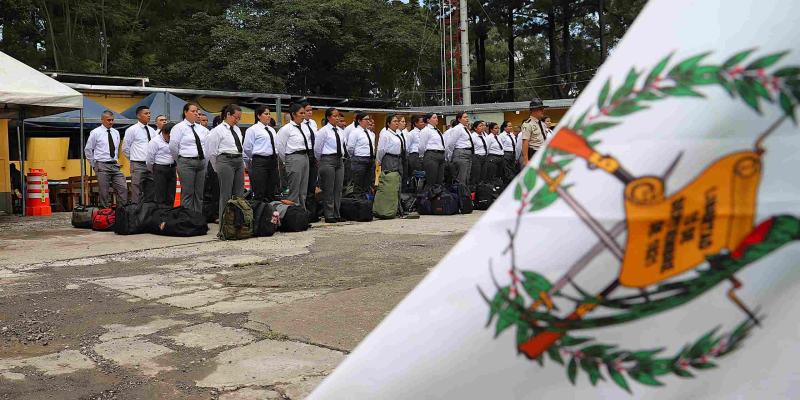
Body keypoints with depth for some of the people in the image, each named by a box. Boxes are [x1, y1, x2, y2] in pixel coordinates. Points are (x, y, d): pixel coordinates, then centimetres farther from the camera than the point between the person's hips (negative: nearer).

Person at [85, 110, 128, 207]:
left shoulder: (116, 133, 11)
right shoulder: (95, 132, -3)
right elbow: (87, 150, 3)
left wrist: (116, 160, 16)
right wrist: (94, 164, 2)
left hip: (115, 165, 5)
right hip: (102, 166, -5)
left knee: (123, 188, -4)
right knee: (104, 192, -2)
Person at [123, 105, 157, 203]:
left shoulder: (152, 131, 12)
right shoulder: (132, 130, -3)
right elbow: (125, 148, 0)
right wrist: (134, 158, 4)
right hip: (138, 165, -5)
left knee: (150, 193, 10)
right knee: (137, 194, -5)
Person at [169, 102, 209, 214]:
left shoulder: (202, 129, 14)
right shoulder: (179, 127, -3)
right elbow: (173, 147, -5)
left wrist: (205, 161, 12)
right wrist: (180, 161, 3)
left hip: (201, 162, 6)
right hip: (186, 163, -6)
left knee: (199, 193, 8)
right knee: (187, 193, -5)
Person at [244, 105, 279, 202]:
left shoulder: (272, 130, 17)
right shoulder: (252, 130, -3)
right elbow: (247, 148, -3)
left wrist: (275, 158, 14)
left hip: (273, 160, 7)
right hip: (260, 161, -6)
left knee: (271, 191, 8)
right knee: (260, 193, -6)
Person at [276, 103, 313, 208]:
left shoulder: (305, 127, 10)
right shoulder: (286, 129, -9)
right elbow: (280, 146, -5)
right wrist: (286, 160, 3)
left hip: (305, 157, 7)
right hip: (294, 158, -7)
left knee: (303, 191, 12)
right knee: (294, 191, -3)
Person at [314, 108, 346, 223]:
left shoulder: (340, 131, 13)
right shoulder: (323, 131, -6)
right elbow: (317, 148, -2)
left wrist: (342, 156, 15)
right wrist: (322, 161, 7)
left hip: (339, 160, 6)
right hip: (328, 160, -6)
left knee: (338, 189, 7)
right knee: (328, 189, -3)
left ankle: (337, 214, 13)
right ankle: (329, 216, 2)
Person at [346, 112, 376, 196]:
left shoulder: (371, 133, 12)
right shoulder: (355, 132, -9)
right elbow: (350, 148, -9)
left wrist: (372, 156, 17)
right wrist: (355, 157, 3)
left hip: (371, 160, 7)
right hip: (360, 161, -7)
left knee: (368, 185, 11)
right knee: (358, 185, 0)